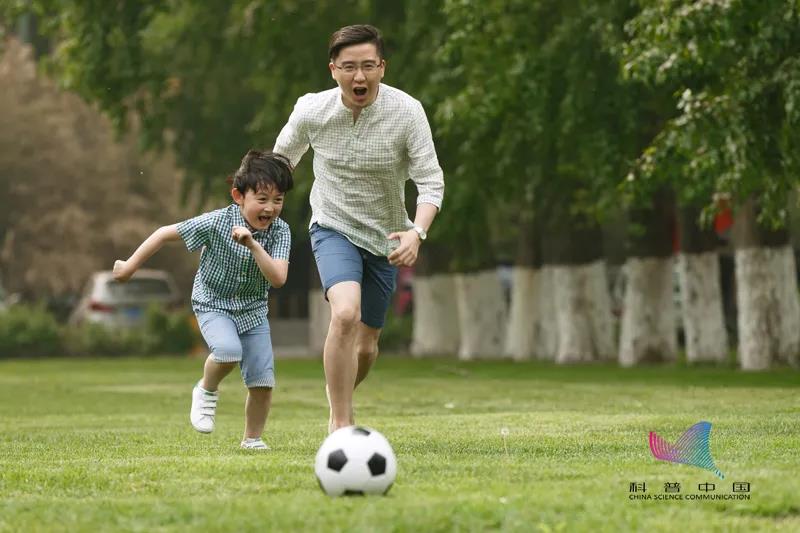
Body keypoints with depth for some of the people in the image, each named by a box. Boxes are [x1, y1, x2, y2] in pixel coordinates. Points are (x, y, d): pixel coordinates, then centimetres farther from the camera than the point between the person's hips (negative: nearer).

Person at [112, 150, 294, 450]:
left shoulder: (280, 231, -16)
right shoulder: (217, 223, -22)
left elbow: (278, 279, -28)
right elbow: (167, 233, -11)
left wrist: (253, 245, -40)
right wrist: (130, 266, -6)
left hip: (252, 309, 3)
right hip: (213, 304, -3)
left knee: (263, 380, -5)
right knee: (228, 350, -33)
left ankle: (252, 438, 17)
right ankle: (207, 391, -2)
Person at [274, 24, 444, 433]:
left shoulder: (407, 112, -19)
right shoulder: (311, 111, -15)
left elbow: (430, 180, -19)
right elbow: (281, 161, 5)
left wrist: (417, 231, -36)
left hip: (384, 239, 2)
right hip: (333, 229, -2)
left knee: (366, 345, 12)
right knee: (346, 314, -30)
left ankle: (337, 401, 46)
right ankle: (341, 428, -24)